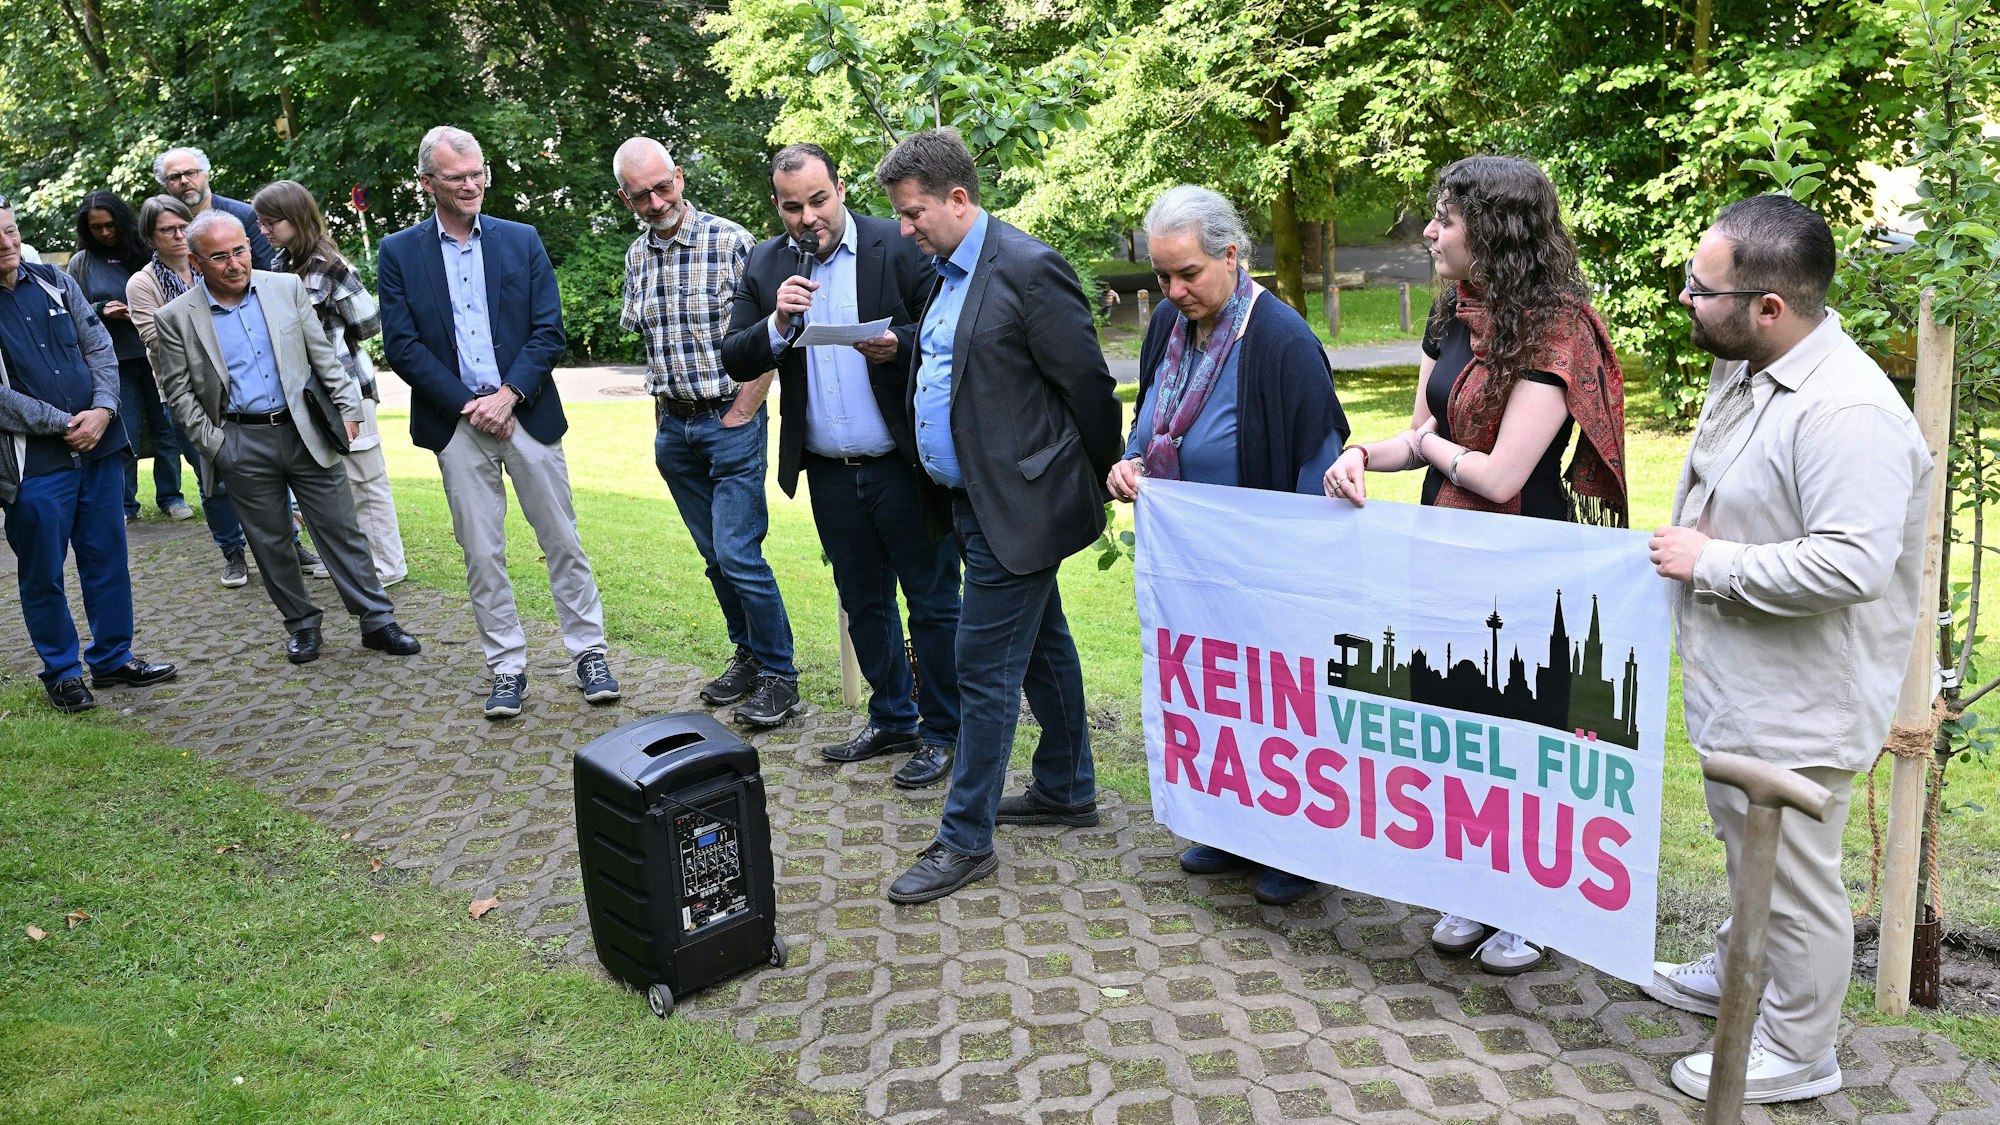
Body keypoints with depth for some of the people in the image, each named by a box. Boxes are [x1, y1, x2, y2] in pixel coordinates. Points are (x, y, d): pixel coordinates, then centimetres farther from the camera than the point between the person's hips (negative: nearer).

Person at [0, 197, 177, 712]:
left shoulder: (55, 282, 7)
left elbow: (100, 346, 6)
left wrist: (102, 410, -9)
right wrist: (64, 424, -14)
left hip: (96, 444, 4)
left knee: (107, 558, 12)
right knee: (42, 573, 6)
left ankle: (112, 657, 26)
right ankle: (62, 672, 20)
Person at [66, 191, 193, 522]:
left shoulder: (144, 252, 3)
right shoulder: (80, 263, 6)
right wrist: (101, 310, -10)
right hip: (115, 361, 0)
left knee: (166, 429, 5)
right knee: (124, 435, 1)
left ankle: (170, 496, 17)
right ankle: (124, 503, 12)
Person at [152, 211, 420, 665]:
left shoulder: (286, 288, 3)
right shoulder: (176, 318, -2)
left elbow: (322, 355, 7)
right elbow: (178, 391, 2)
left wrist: (348, 408, 2)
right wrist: (213, 446, -4)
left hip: (305, 432, 1)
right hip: (242, 444, 0)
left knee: (342, 531, 3)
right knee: (271, 542, 9)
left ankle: (377, 622, 10)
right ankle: (301, 624, 24)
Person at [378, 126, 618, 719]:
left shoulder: (522, 241, 6)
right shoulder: (400, 253, 4)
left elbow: (549, 331, 1)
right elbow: (401, 345, -2)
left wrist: (507, 396, -11)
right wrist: (470, 405, -10)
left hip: (527, 413, 1)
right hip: (457, 424, 0)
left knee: (562, 540, 5)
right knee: (481, 554, 4)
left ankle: (589, 653, 17)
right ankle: (507, 668, 15)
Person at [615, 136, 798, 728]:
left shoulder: (730, 241, -9)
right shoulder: (637, 256, 9)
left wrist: (741, 414, -13)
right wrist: (662, 421, 11)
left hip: (730, 420, -6)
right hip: (674, 427, 6)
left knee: (739, 556, -9)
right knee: (716, 556, 12)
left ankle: (778, 675, 3)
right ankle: (748, 656, 25)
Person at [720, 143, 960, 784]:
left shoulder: (899, 247, -8)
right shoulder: (764, 265, 5)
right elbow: (735, 362, 1)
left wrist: (899, 345, -28)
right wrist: (776, 323, -17)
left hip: (904, 464, -5)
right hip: (830, 472, 5)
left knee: (932, 602, 4)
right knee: (863, 603, 18)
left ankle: (942, 732, 19)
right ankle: (892, 720, 34)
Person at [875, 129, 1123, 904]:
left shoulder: (1029, 270, -17)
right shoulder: (948, 275, 11)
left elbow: (1090, 388, -14)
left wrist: (1097, 487, -5)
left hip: (1017, 508, -9)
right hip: (976, 500, 9)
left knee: (986, 671, -3)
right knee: (1043, 648, 20)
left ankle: (966, 840, 8)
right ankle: (1066, 791, 35)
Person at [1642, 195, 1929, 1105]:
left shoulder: (1847, 411, -29)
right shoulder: (1743, 369, 4)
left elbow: (1850, 564, -34)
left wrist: (1709, 562, -25)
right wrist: (1681, 544, 10)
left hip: (1795, 708, -10)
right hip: (1737, 687, 10)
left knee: (1794, 879, 8)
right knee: (1746, 848, 28)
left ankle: (1795, 1055, 27)